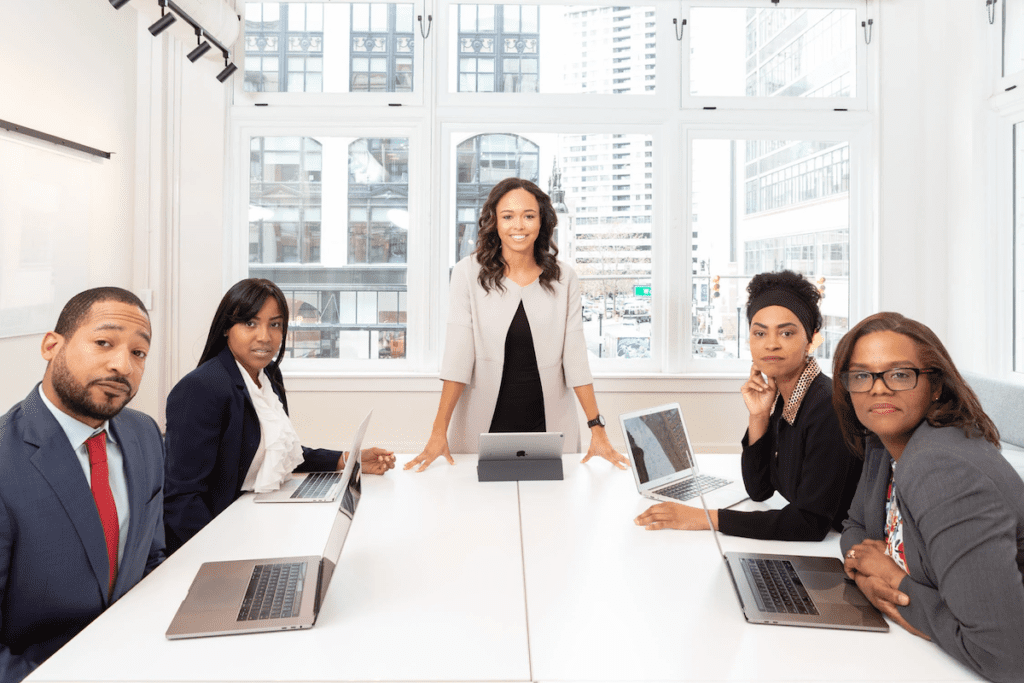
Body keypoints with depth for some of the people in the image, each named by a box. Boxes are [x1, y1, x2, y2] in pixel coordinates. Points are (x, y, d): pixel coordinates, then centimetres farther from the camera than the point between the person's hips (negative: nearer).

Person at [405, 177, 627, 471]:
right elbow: (457, 355, -9)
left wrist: (597, 428, -7)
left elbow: (575, 356, -1)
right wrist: (439, 431, -16)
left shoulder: (563, 279, 1)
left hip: (548, 424, 2)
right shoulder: (469, 273, -4)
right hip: (484, 424, -1)